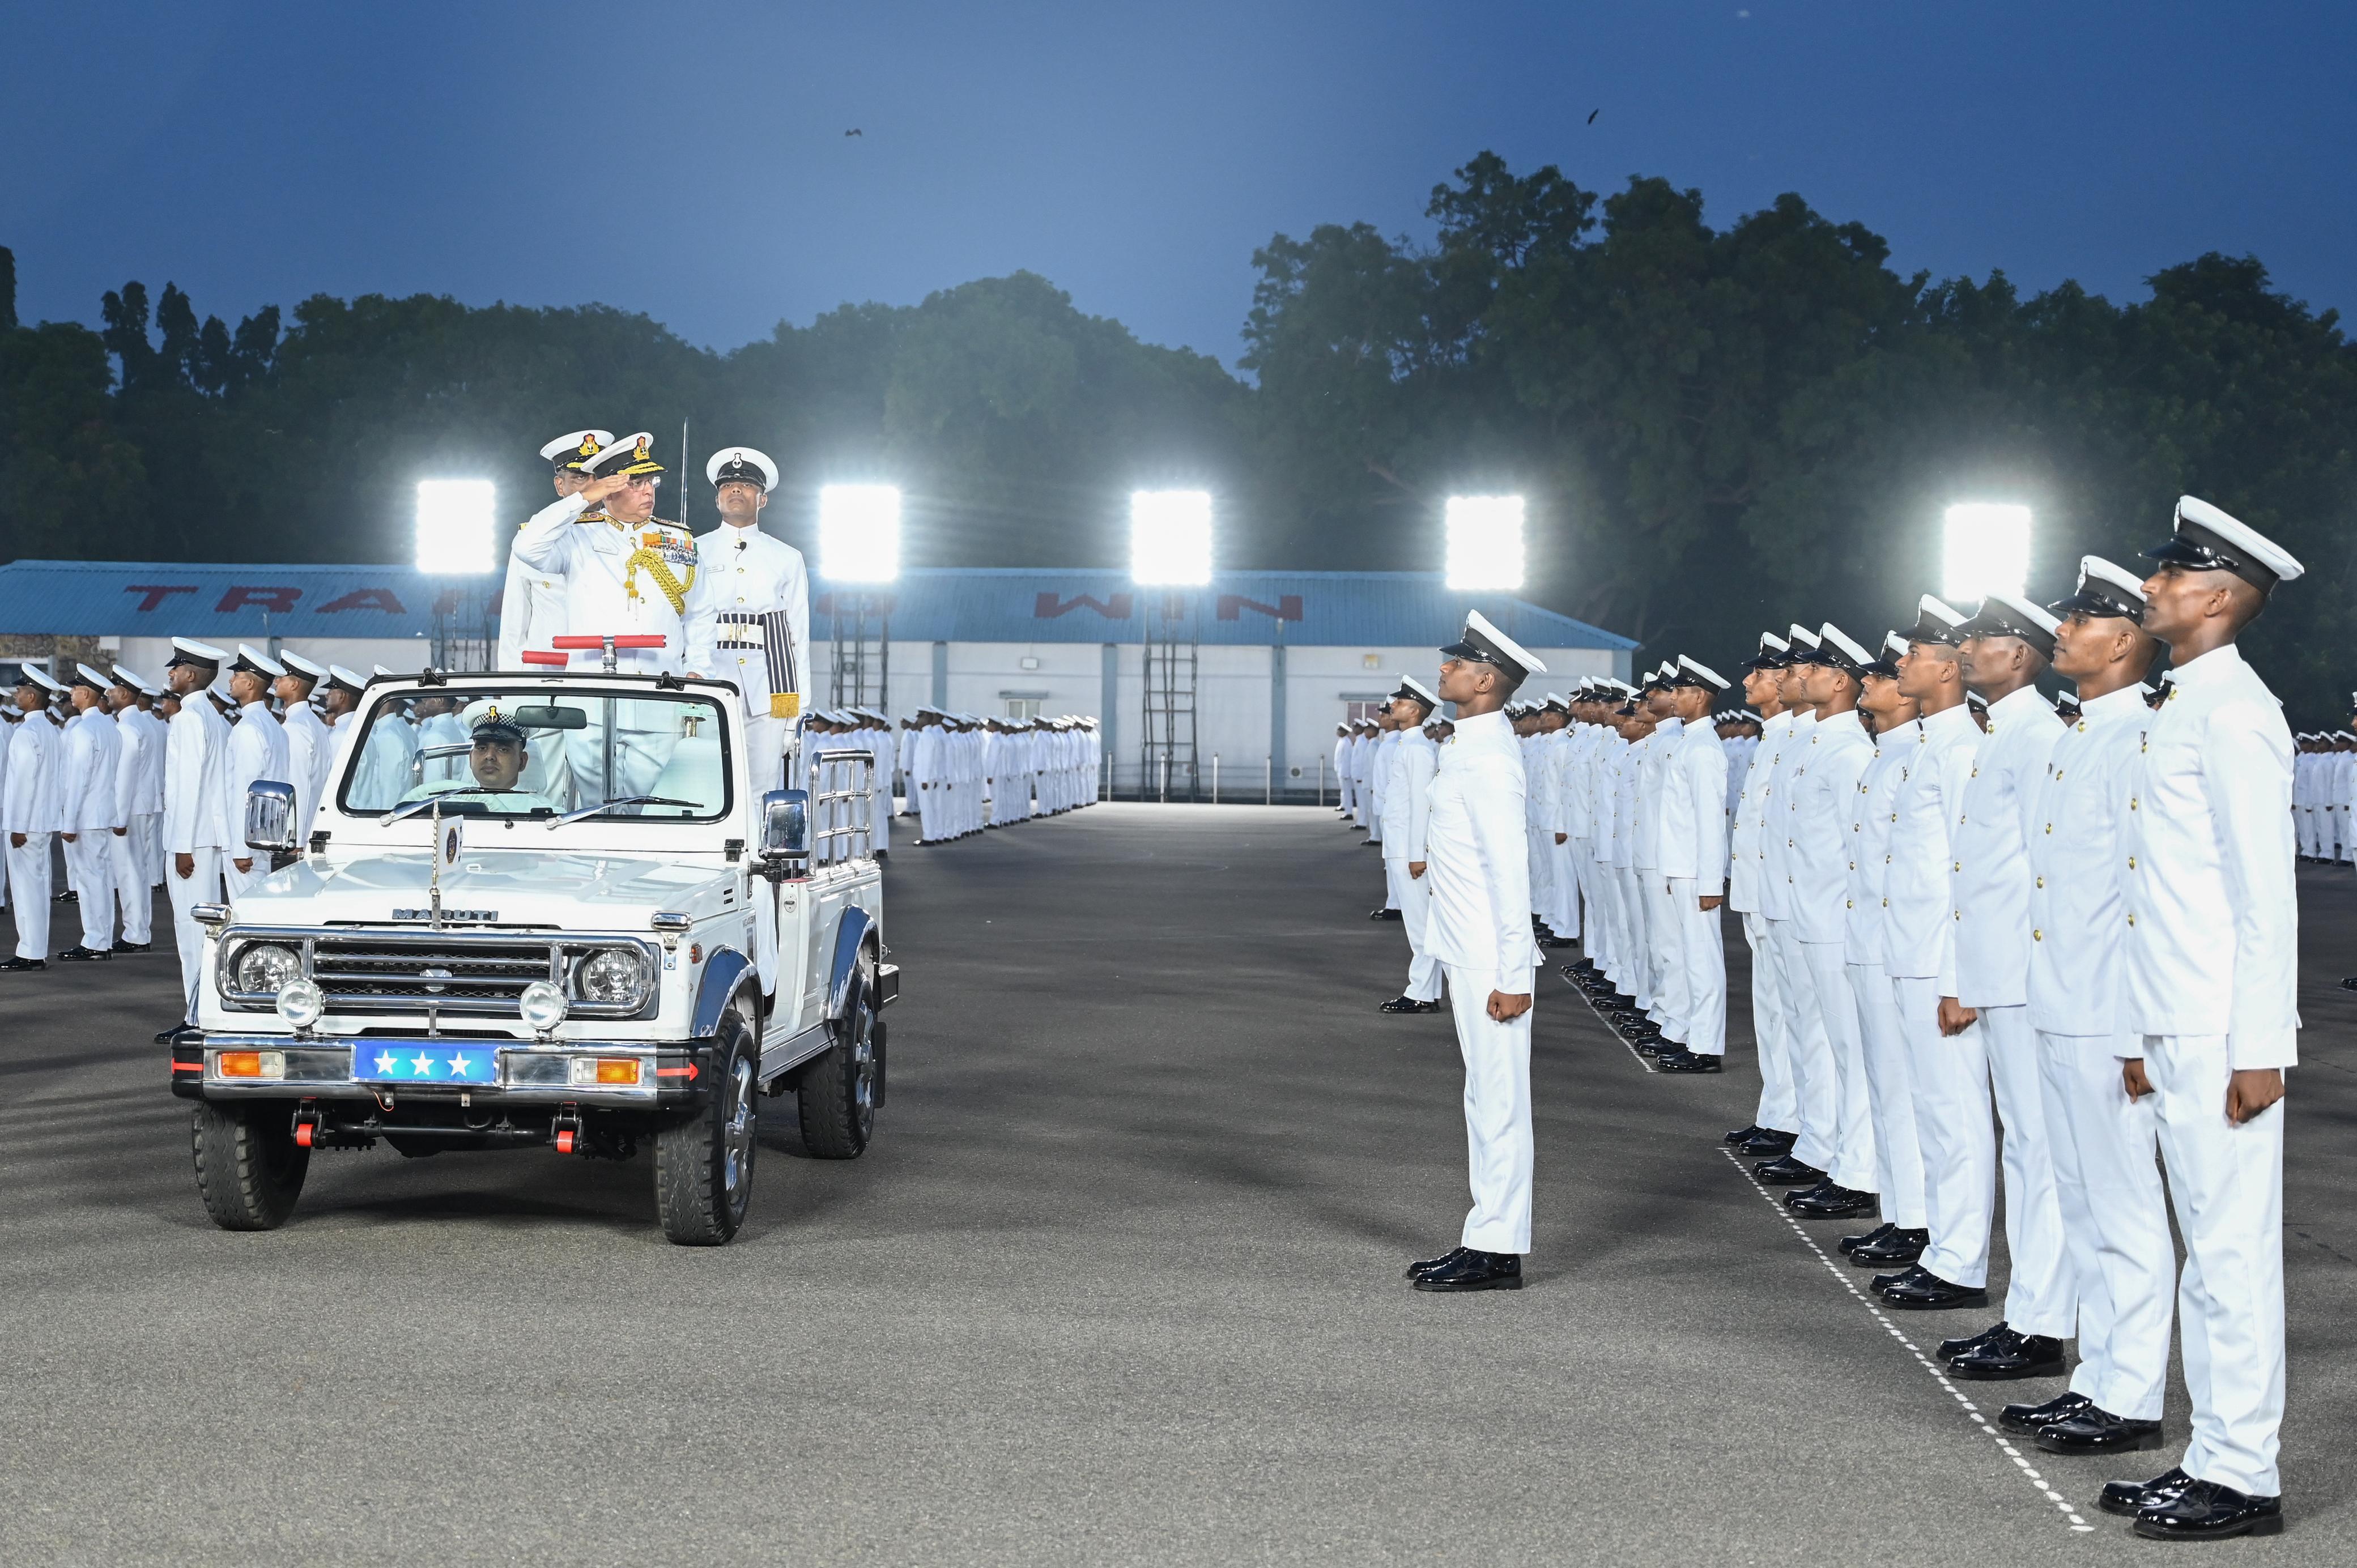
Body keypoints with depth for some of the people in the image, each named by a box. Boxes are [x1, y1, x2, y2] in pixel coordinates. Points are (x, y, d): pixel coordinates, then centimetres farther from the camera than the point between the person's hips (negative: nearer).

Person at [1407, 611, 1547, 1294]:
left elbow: (1510, 872, -21)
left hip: (1490, 962, -10)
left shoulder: (1489, 760, -18)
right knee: (1485, 1101, 15)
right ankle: (1486, 1240, 22)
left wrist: (1512, 976, -22)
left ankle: (1498, 1252, 0)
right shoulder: (1464, 749, 13)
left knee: (1498, 1103, -4)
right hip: (1468, 955, 10)